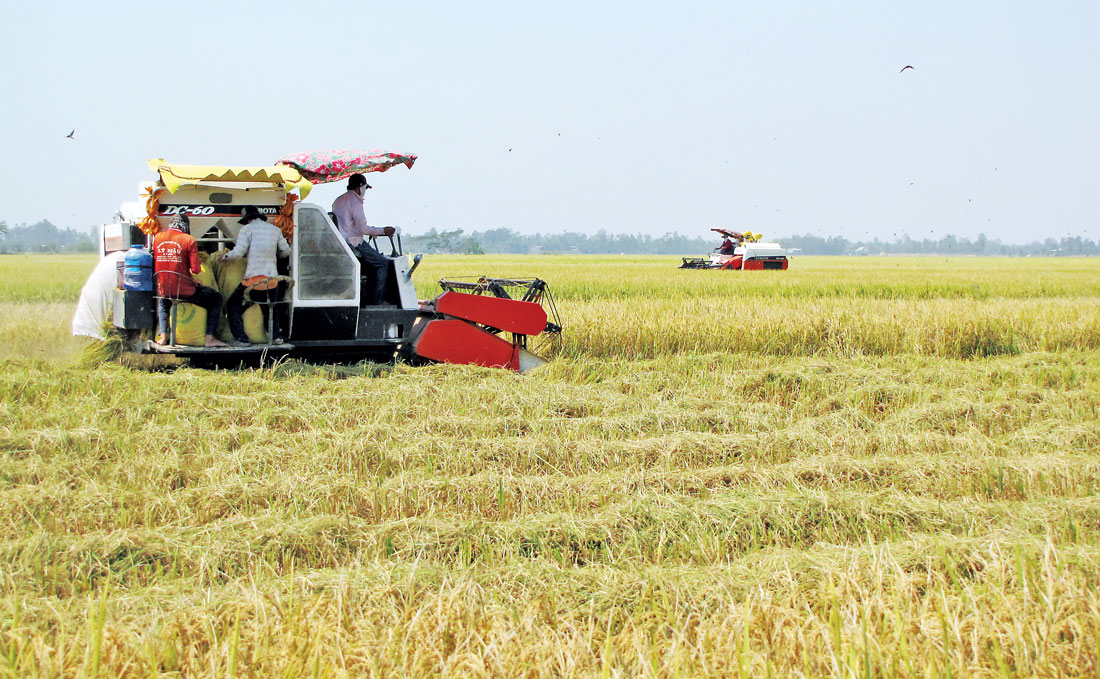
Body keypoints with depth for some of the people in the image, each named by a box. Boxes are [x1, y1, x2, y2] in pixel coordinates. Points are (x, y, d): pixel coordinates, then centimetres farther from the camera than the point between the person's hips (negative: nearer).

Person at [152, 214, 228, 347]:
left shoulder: (157, 237, 3)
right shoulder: (188, 240, -10)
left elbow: (154, 266, 11)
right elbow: (196, 269, -12)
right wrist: (199, 264, 9)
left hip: (163, 289, 5)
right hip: (184, 291, -4)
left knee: (163, 301, 40)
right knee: (215, 298, 16)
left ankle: (162, 336, 26)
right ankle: (209, 338, 7)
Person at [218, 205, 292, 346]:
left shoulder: (247, 229, -2)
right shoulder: (275, 229, 12)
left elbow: (238, 253, -10)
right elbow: (286, 251, 17)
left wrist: (225, 256, 9)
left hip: (254, 279, -5)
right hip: (272, 279, 5)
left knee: (233, 305, 9)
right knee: (269, 307, 28)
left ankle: (241, 339, -2)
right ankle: (276, 336, 15)